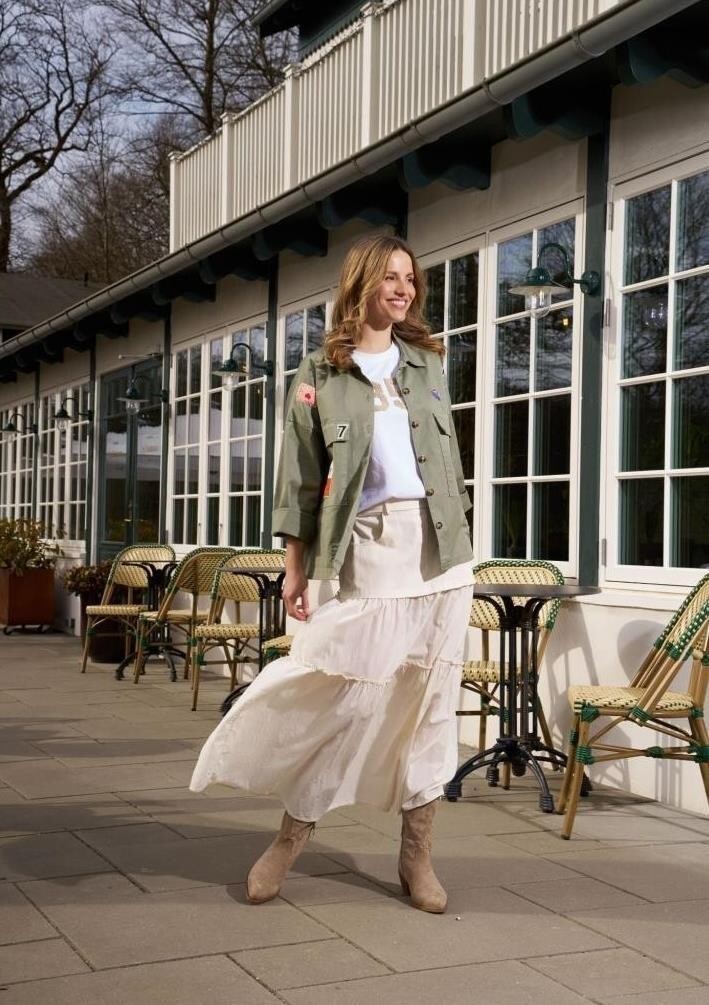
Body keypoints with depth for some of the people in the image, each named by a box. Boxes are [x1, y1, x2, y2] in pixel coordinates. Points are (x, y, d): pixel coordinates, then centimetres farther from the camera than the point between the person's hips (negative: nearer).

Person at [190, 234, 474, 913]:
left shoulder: (426, 362, 14)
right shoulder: (319, 375, 3)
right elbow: (301, 478, 2)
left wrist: (457, 536, 14)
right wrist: (296, 565, -2)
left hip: (440, 548, 4)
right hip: (368, 547, -3)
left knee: (430, 697, 4)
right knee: (347, 694, -5)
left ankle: (416, 854, 15)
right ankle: (291, 837, 14)